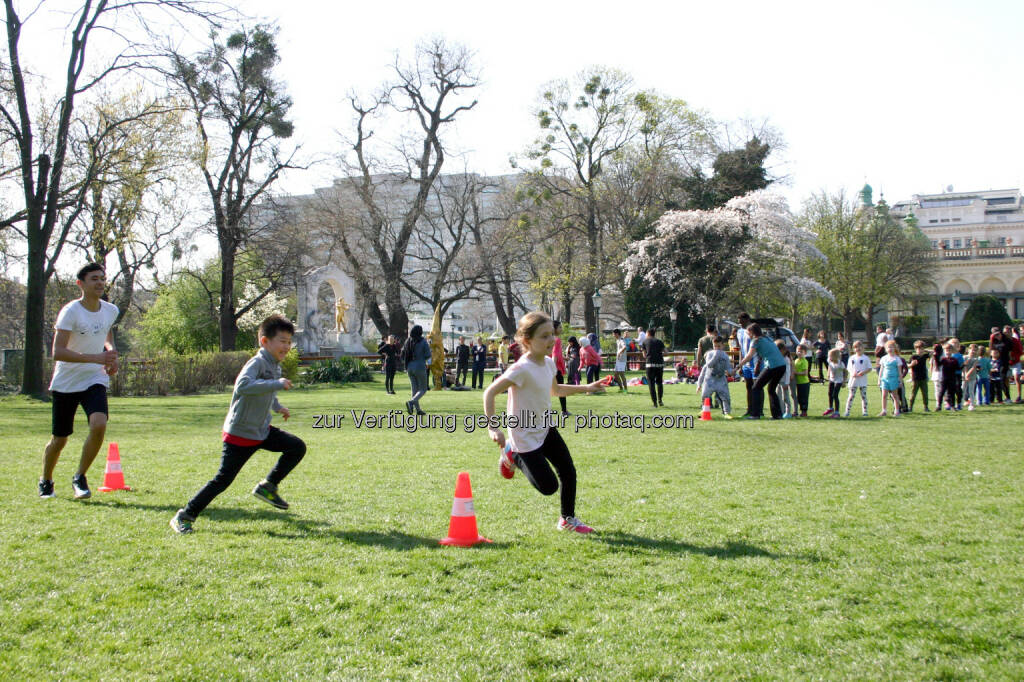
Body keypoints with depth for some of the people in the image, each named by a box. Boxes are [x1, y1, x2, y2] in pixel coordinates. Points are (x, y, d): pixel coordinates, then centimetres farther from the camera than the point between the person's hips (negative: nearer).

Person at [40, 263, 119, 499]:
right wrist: (96, 358, -33)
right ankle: (46, 481, 35)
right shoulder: (70, 311, -15)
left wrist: (111, 356, 6)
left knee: (99, 425, -22)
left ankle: (80, 478, -2)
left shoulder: (111, 311, 2)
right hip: (65, 382, -3)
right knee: (59, 439, 6)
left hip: (95, 381, 3)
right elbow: (58, 352, -24)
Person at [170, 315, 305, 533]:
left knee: (297, 448, 1)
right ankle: (185, 516, 6)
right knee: (223, 480, -6)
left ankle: (268, 486, 13)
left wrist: (278, 407, 26)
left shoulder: (275, 366, 9)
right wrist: (277, 384, -39)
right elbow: (243, 386, -41)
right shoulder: (257, 363, -20)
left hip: (262, 431, 8)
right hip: (239, 434, -8)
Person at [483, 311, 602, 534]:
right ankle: (513, 456, 17)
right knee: (549, 486, -5)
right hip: (525, 436, -8)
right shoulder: (522, 369, -26)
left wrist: (585, 388, 16)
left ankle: (568, 519, 26)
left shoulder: (549, 363, 1)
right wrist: (493, 428, -32)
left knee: (568, 472, 6)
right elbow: (490, 393, -27)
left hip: (546, 429, 8)